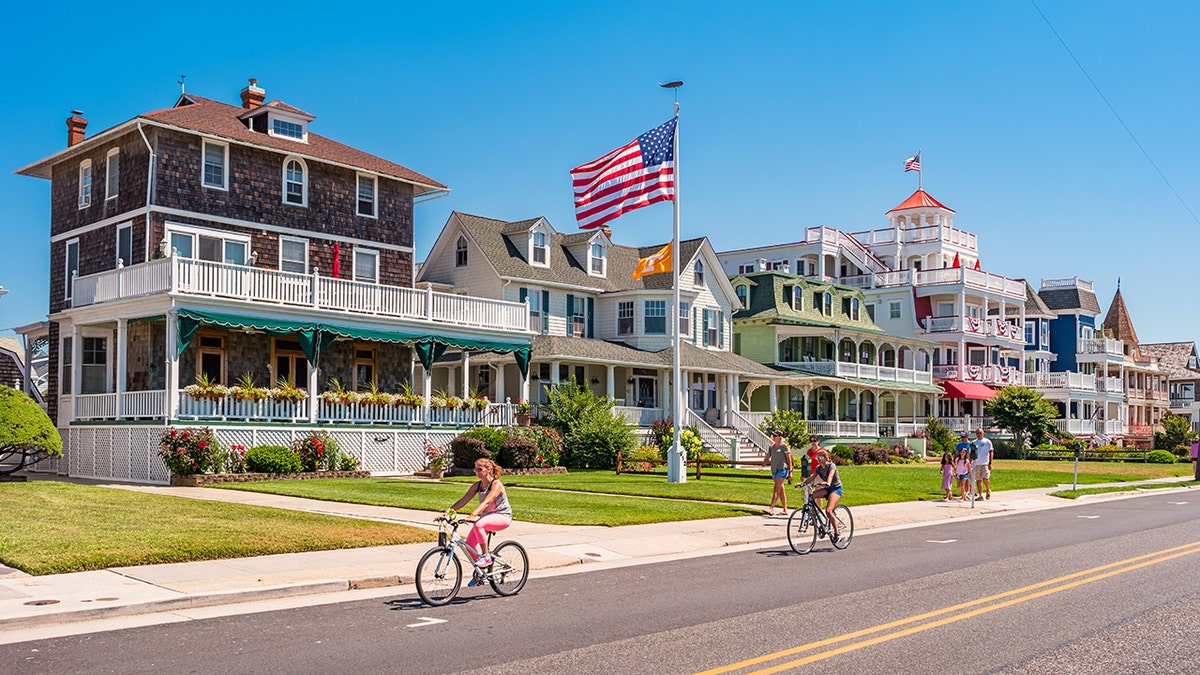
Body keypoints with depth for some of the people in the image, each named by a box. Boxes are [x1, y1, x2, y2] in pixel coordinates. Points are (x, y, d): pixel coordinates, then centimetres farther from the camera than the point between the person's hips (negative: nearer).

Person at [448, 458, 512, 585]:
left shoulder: (496, 484, -19)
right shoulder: (477, 485, 2)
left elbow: (486, 502, -33)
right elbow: (463, 500, -5)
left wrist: (473, 515, -46)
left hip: (502, 517, -7)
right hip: (486, 516, 7)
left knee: (478, 524, -35)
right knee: (469, 543, -8)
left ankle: (486, 557, -21)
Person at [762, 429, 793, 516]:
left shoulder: (784, 446, -7)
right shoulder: (771, 447, 13)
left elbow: (789, 460, -7)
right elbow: (767, 458, 13)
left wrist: (790, 472, -10)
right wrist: (762, 466, -5)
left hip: (782, 469, -7)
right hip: (774, 470, 8)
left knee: (777, 489, -15)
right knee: (781, 490, 13)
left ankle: (771, 509, -23)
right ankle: (785, 509, 20)